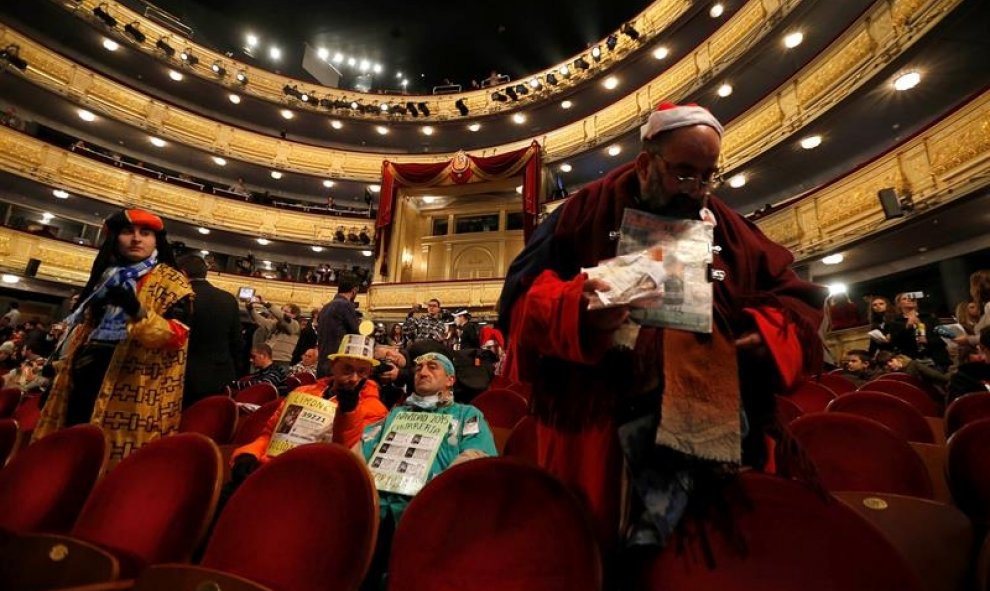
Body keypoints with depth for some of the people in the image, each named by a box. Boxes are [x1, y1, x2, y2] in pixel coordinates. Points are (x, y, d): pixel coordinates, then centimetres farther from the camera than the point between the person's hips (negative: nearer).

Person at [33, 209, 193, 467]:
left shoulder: (172, 282, -3)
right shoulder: (108, 276, 19)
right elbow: (83, 325, 28)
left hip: (132, 385, -7)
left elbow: (177, 336, -15)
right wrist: (63, 365, 21)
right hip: (89, 372, 7)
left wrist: (138, 312, -29)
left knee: (115, 451, -7)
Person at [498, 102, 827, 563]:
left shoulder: (728, 230, 14)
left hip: (713, 419, 3)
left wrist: (768, 334, -5)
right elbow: (522, 295, -6)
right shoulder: (589, 213, 1)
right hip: (604, 420, -2)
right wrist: (577, 309, -27)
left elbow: (795, 299, 18)